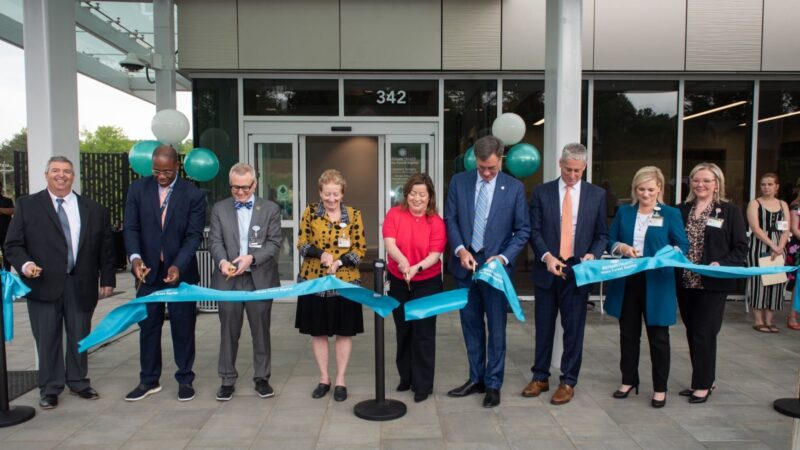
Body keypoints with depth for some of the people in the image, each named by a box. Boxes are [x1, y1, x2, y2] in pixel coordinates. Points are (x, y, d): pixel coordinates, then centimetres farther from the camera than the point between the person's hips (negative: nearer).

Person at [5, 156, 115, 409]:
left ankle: (78, 382, 28)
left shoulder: (94, 210, 7)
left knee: (79, 337, 11)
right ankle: (50, 388, 21)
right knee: (47, 339, 7)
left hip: (81, 286, 1)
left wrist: (107, 279, 5)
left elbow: (106, 247, 9)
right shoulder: (27, 206, 3)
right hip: (44, 285, -1)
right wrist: (25, 264, -18)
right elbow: (13, 244, 1)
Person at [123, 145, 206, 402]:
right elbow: (131, 228, -2)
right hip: (149, 271, 2)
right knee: (148, 326, 10)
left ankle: (185, 379, 19)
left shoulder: (193, 195, -6)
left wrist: (178, 266, -22)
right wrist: (135, 257, -20)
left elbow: (194, 235, -9)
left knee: (183, 328, 6)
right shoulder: (137, 189, 1)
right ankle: (149, 380, 24)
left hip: (181, 271, -2)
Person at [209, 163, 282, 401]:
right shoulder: (219, 209, 7)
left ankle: (261, 377, 22)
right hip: (229, 280, 1)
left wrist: (251, 258, -18)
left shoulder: (271, 209, 3)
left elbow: (275, 242, -3)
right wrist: (222, 261, -19)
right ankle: (227, 379, 20)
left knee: (261, 330, 8)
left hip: (260, 279, -1)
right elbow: (215, 241, 1)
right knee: (229, 331, 7)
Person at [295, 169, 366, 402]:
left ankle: (340, 380, 20)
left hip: (345, 281, -1)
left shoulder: (354, 214, 0)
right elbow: (302, 243, 0)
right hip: (314, 280, 1)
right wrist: (321, 253, -18)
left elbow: (360, 249, -2)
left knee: (344, 331, 6)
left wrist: (340, 262, -18)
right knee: (318, 331, 9)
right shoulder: (310, 212, 2)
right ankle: (324, 378, 25)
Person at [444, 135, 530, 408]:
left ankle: (493, 385, 17)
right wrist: (460, 250, -12)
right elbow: (450, 219, 3)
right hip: (465, 265, 3)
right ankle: (476, 379, 27)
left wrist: (504, 257, -15)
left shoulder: (514, 187, -4)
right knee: (471, 326, 13)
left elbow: (522, 229, -2)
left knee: (496, 329, 5)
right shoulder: (459, 182, 2)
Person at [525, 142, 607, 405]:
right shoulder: (542, 193, 3)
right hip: (547, 270, 1)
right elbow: (534, 231, -1)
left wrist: (593, 255, -13)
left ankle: (568, 382, 18)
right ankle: (540, 377, 24)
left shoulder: (597, 195, 4)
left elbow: (602, 234, 6)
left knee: (573, 329, 5)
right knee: (544, 328, 11)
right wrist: (547, 256, -16)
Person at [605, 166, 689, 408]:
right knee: (628, 333, 13)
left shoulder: (671, 214, 0)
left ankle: (660, 388, 18)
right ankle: (629, 380, 28)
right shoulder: (624, 212, 8)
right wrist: (621, 247, -13)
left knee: (658, 336, 5)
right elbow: (610, 241, 9)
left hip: (657, 283, -3)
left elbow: (683, 245, -2)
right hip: (627, 281, 3)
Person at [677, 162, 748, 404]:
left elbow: (741, 248, -3)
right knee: (692, 333, 12)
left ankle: (703, 384, 14)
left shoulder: (730, 211, -2)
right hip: (685, 282, 4)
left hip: (713, 284, -4)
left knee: (704, 334, 0)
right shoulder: (681, 210, 8)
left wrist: (721, 264, -17)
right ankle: (703, 380, 27)